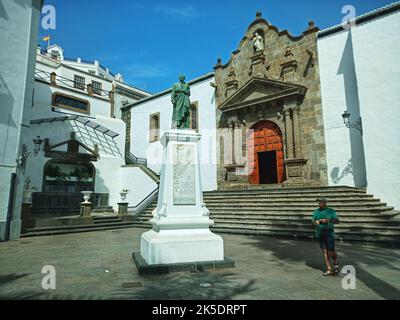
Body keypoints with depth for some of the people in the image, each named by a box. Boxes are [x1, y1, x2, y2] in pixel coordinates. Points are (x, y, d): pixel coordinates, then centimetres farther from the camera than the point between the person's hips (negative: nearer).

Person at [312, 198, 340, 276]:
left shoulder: (331, 211, -3)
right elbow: (313, 221, 12)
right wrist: (315, 222, -11)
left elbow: (337, 221, -8)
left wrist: (328, 220, -23)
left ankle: (336, 263, 27)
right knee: (324, 251, 4)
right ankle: (329, 269, 11)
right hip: (320, 233, 4)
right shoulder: (316, 211, 8)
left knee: (331, 252, -4)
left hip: (329, 232, -3)